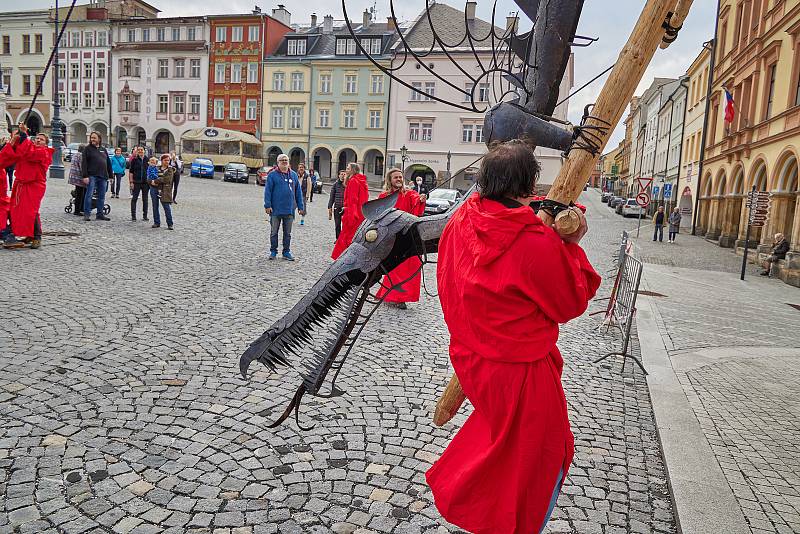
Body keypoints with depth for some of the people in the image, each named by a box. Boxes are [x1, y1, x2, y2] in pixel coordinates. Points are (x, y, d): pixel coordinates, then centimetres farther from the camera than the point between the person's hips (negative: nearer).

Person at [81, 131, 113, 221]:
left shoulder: (103, 150, 17)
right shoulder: (87, 149, 3)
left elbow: (108, 163, 20)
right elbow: (84, 163, -4)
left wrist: (110, 175, 13)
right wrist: (85, 176, -13)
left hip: (103, 177, 5)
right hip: (92, 176, -5)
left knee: (102, 197, 7)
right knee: (89, 195, -6)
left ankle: (100, 214, 14)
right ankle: (87, 214, -2)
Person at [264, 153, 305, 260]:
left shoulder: (294, 175, 9)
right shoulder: (272, 175, -2)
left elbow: (298, 192, 12)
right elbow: (268, 191, -4)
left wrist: (300, 207, 9)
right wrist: (267, 205, -11)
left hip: (289, 210, 3)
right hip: (276, 210, -3)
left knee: (287, 233, 10)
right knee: (274, 232, 7)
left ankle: (286, 252, 19)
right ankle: (273, 251, 18)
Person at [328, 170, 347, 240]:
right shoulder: (335, 184, 7)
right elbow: (332, 196, 10)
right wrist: (330, 207, 6)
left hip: (346, 207, -2)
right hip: (337, 207, 2)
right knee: (337, 224, 7)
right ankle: (338, 238, 19)